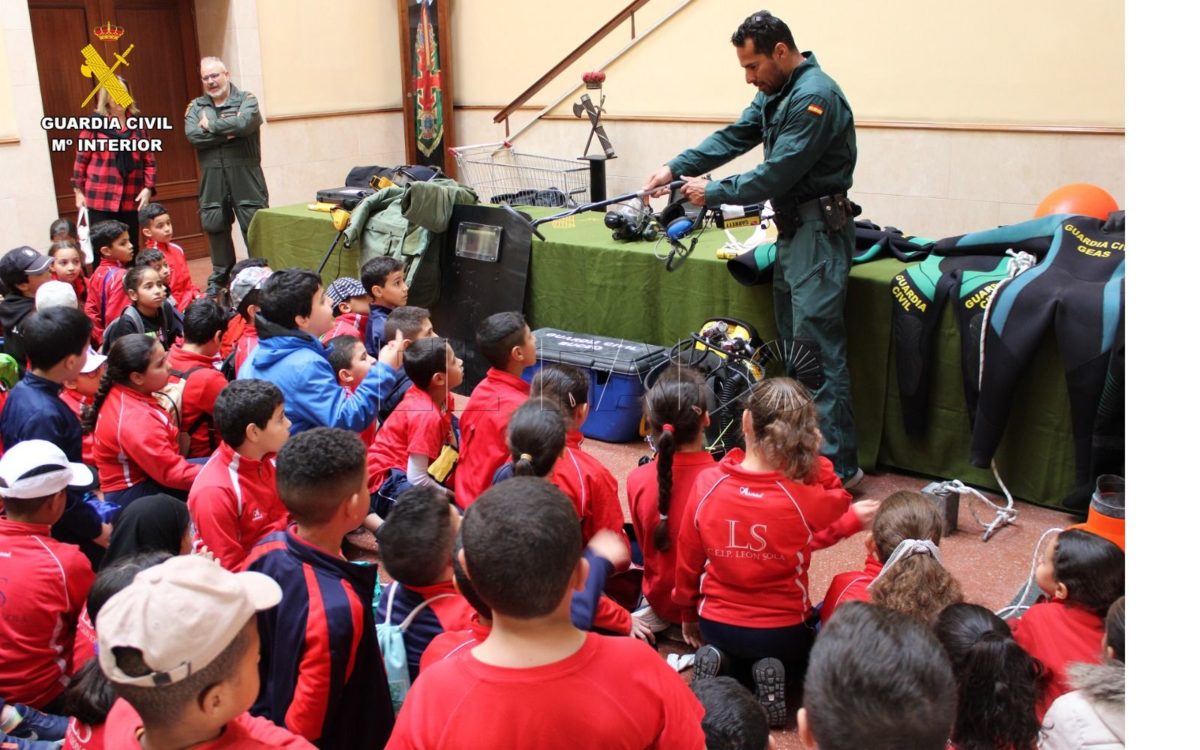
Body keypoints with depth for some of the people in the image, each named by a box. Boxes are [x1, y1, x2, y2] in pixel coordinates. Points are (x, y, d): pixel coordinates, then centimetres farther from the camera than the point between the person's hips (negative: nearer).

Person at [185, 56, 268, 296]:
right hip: (212, 177, 4)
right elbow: (192, 134, -6)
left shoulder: (246, 100, 3)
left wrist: (210, 125, -7)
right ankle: (220, 276, 22)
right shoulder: (196, 107, 12)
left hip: (245, 175, -3)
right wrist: (228, 133, -12)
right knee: (215, 227, 9)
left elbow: (244, 123, -19)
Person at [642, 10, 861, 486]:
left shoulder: (815, 97, -19)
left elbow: (776, 175, -21)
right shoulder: (774, 93, 12)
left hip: (819, 230, -10)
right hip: (792, 228, 10)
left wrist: (713, 192, -11)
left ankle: (839, 465, -4)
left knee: (819, 351, -10)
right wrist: (675, 169, 1)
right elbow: (733, 137, 12)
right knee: (792, 345, 13)